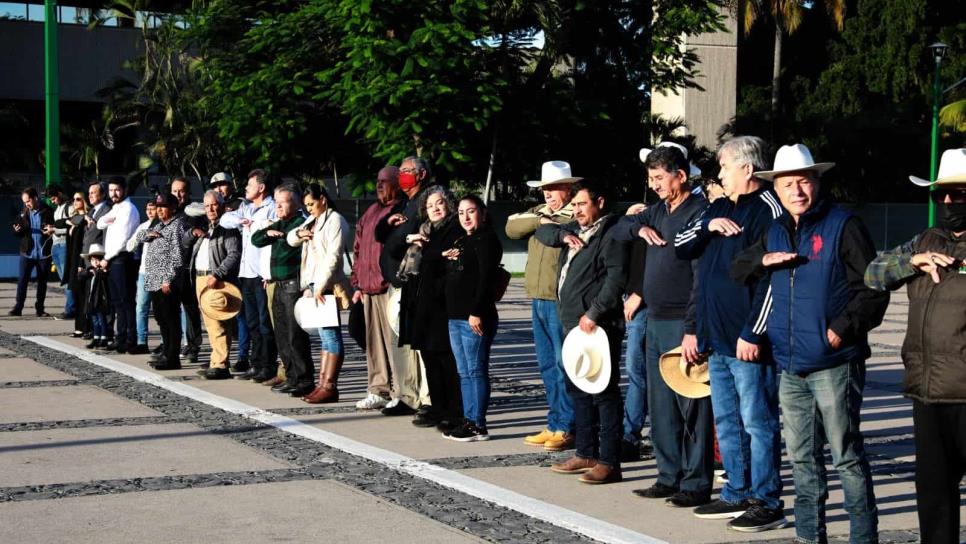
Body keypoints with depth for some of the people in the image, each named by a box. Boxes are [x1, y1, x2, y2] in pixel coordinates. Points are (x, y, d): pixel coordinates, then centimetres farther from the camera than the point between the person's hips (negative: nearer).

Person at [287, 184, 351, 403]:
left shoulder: (335, 220, -7)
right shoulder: (312, 220, 20)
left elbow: (334, 256, -15)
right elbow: (290, 239, 28)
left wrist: (321, 286, -20)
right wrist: (299, 233, 4)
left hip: (328, 286, -9)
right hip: (313, 283, 9)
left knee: (330, 333, -9)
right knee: (325, 334, 9)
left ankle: (329, 387, -11)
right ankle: (322, 384, 10)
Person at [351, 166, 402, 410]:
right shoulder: (371, 212, 20)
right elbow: (358, 250, 24)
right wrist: (358, 284, 19)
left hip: (391, 289, -9)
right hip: (369, 289, 9)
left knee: (395, 342, -7)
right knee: (374, 343, 12)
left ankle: (401, 394, -3)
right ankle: (378, 391, 19)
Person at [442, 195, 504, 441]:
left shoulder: (487, 240, -7)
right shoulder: (460, 242, 20)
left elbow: (486, 278, -16)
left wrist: (476, 313, -21)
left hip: (475, 318, -9)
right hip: (455, 317, 9)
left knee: (476, 370, -6)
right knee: (464, 373, 11)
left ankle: (478, 425, -4)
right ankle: (469, 420, 15)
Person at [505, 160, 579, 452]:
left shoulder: (576, 215, -7)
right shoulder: (540, 211, 18)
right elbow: (512, 228, 4)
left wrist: (547, 223, -14)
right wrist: (539, 220, -8)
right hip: (539, 300, 9)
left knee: (565, 365, -5)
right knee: (548, 365, 13)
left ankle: (566, 428, 0)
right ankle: (555, 425, 20)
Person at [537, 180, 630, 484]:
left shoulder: (611, 232, -10)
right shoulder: (576, 230, 18)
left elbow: (616, 277, -19)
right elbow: (543, 232, 22)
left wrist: (594, 313, -21)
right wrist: (563, 236, 1)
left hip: (598, 326, -10)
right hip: (573, 323, 10)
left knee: (604, 392, -8)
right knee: (577, 389, 15)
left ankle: (609, 462, -7)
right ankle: (586, 453, 25)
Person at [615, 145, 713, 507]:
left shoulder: (700, 212, -13)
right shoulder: (659, 212, 14)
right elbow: (618, 230, 28)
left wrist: (692, 329, -22)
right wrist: (639, 227, 5)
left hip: (683, 324, -9)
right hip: (655, 322, 9)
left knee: (691, 406, -4)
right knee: (661, 407, 13)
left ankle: (696, 485, 1)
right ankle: (670, 478, 21)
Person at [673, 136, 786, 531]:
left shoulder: (768, 209, -12)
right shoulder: (720, 208, 16)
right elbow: (681, 246, 15)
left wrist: (753, 333, -20)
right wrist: (707, 226, -4)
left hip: (747, 341, -9)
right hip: (716, 338, 9)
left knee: (757, 423, -2)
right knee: (727, 422, 14)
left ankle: (766, 503, 4)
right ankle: (737, 495, 23)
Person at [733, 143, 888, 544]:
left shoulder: (843, 226, -6)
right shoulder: (775, 232, 13)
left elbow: (874, 289, -8)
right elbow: (736, 270, 20)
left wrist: (843, 327, -16)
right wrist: (763, 260, 0)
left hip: (835, 364, -7)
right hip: (791, 367, 7)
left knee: (846, 456, -2)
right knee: (802, 457, 14)